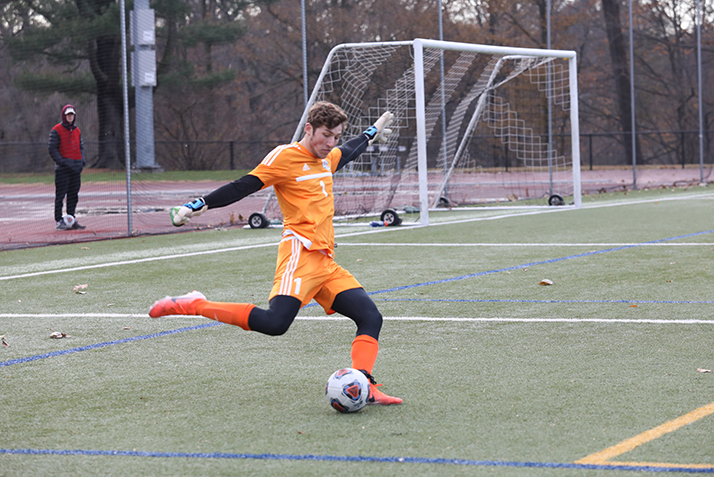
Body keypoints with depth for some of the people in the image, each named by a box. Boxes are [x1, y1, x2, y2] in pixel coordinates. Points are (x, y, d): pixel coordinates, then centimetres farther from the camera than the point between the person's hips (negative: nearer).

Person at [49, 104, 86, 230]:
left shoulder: (77, 131, 15)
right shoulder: (56, 131, -5)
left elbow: (81, 147, 22)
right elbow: (52, 149, -8)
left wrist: (82, 161, 6)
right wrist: (62, 162, -16)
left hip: (76, 168, 6)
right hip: (62, 169, -6)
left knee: (74, 195, 8)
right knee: (60, 195, -4)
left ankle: (72, 220, 14)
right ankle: (59, 221, -1)